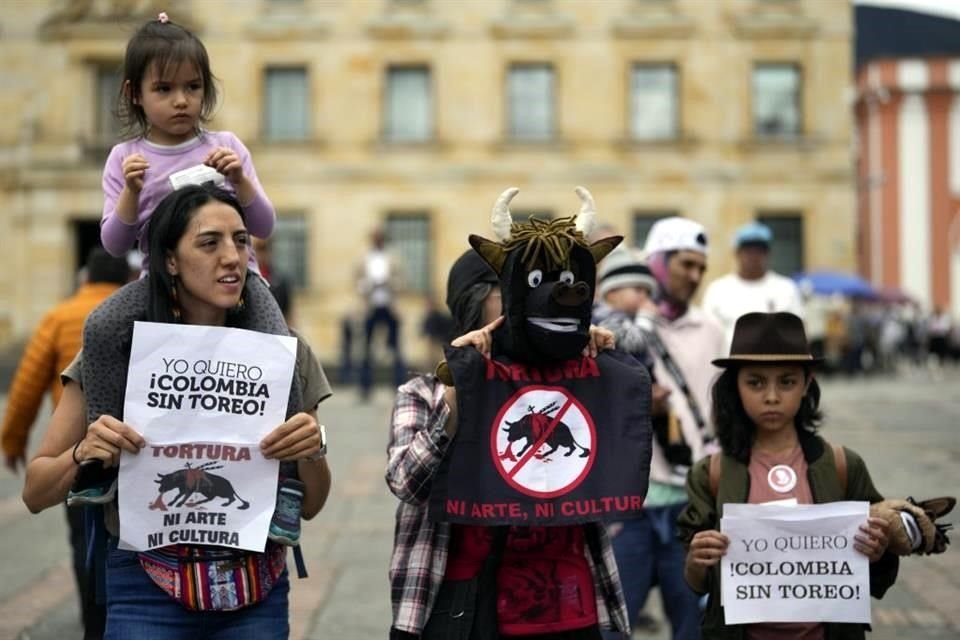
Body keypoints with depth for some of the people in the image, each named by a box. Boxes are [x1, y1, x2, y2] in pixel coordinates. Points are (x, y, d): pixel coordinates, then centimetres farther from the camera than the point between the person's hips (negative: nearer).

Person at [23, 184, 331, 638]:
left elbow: (310, 506, 5)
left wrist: (311, 451, -16)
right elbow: (36, 494, 0)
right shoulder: (116, 347, -7)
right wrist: (84, 453, -21)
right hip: (148, 588, -2)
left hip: (258, 591, 2)